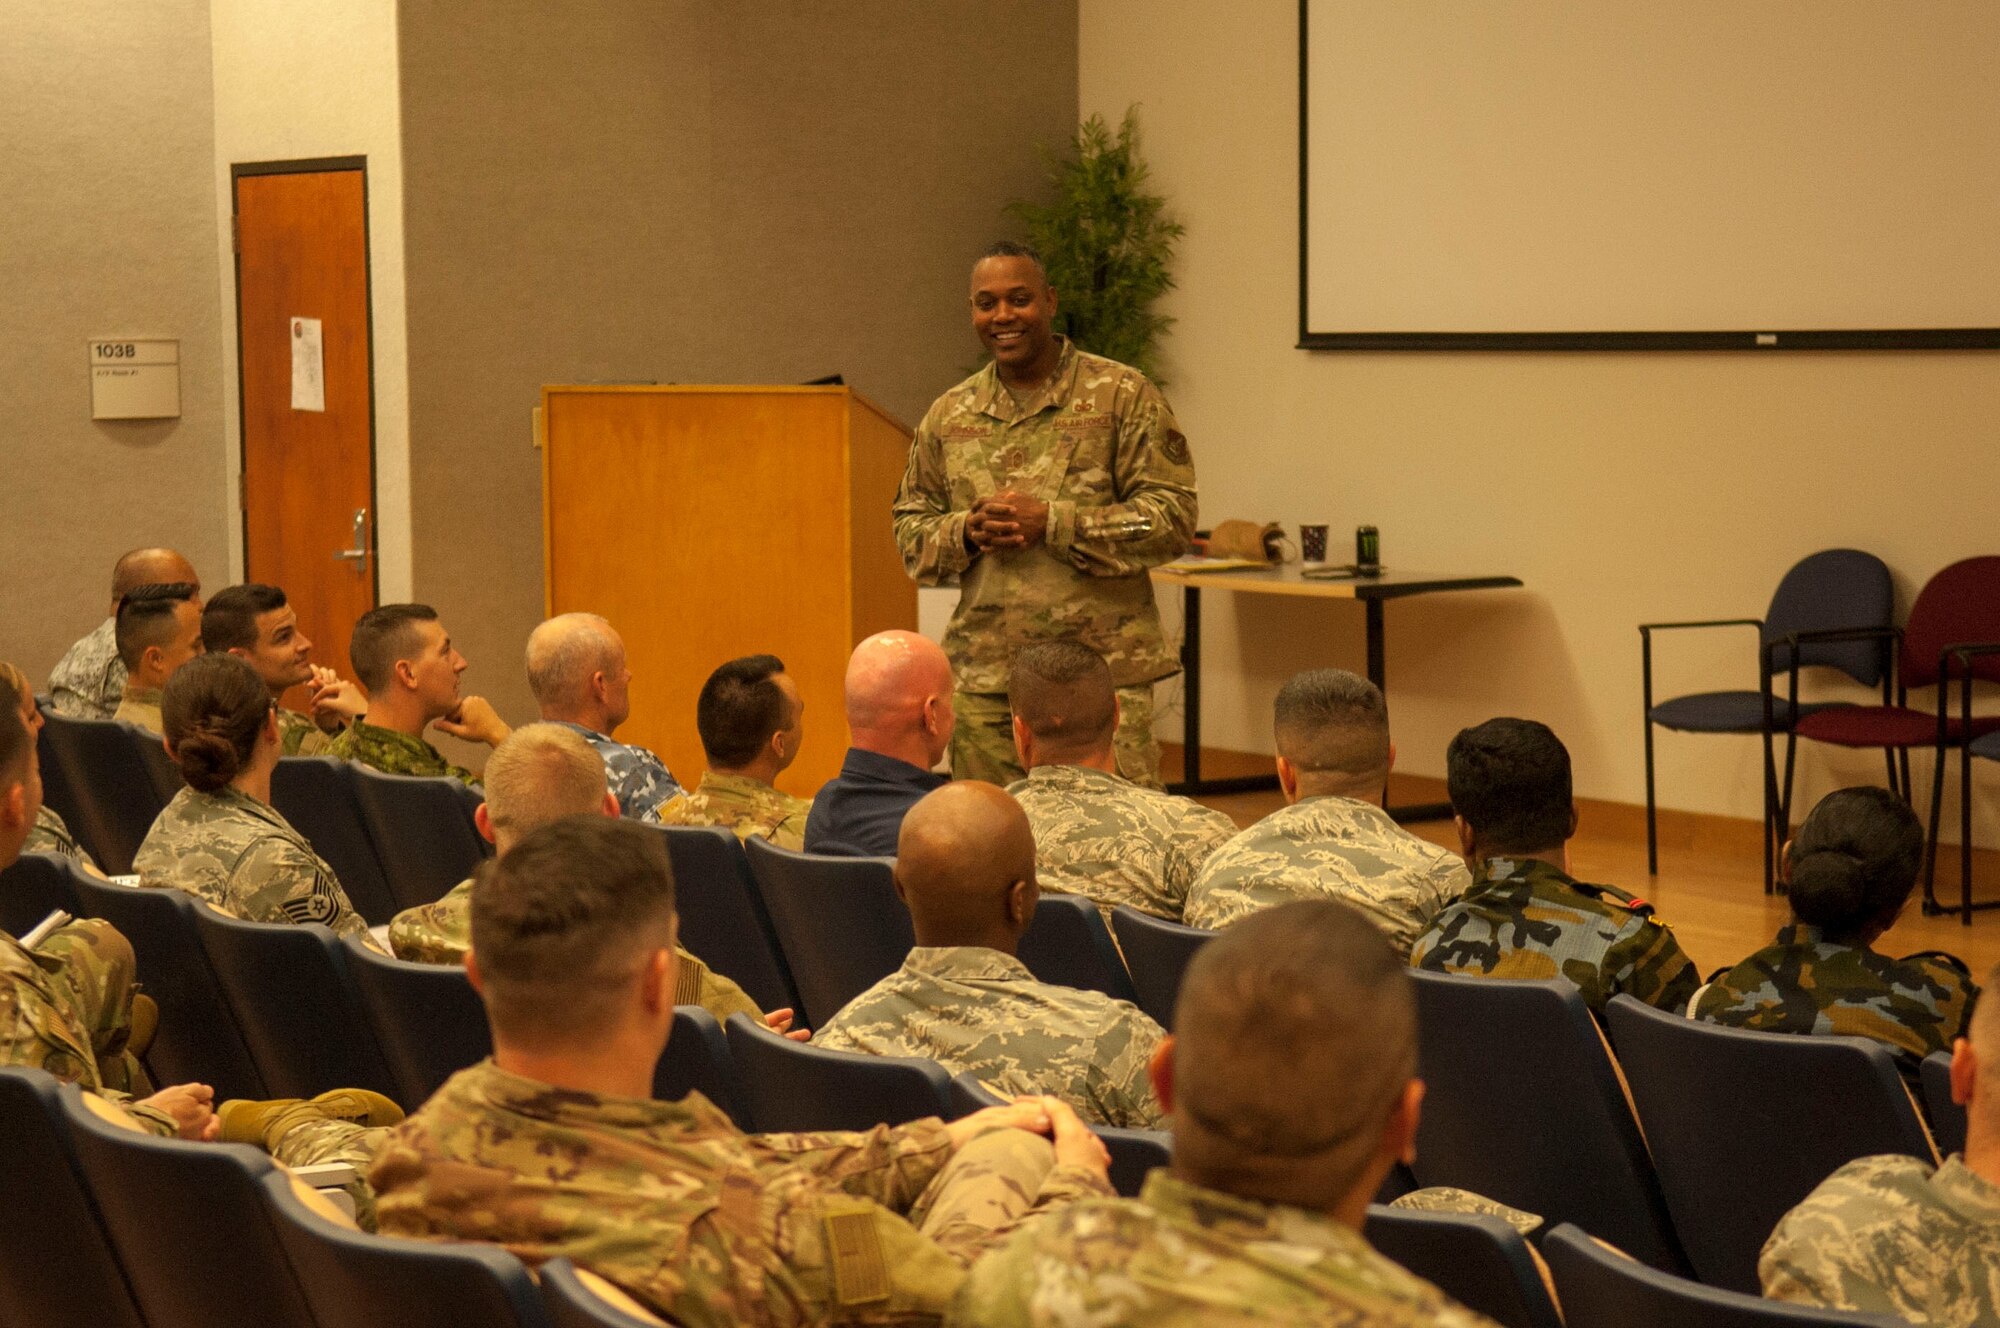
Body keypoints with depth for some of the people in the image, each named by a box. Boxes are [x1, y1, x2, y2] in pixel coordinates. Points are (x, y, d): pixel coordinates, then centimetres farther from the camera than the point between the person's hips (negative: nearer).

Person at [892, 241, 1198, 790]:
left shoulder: (1122, 395, 0)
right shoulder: (948, 415, 13)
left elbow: (1173, 517, -6)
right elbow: (910, 529, 17)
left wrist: (1052, 523, -14)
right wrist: (965, 532, -6)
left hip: (1103, 674, -4)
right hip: (984, 680, 4)